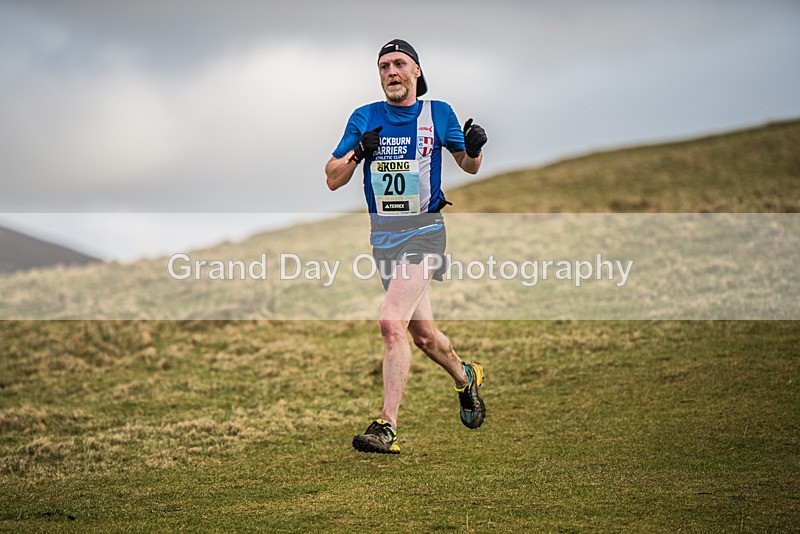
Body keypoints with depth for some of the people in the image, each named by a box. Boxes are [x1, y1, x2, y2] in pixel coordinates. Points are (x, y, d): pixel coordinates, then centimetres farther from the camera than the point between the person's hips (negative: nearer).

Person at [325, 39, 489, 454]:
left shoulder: (438, 114, 1)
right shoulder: (364, 119, 5)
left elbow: (469, 166, 14)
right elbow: (333, 180, 3)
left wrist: (474, 148, -9)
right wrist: (358, 151, -16)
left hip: (424, 232, -4)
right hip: (383, 236, 4)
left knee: (392, 323, -21)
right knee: (423, 334, 14)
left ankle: (387, 427, -21)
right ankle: (465, 378, 44)